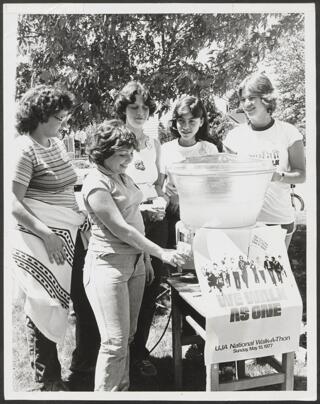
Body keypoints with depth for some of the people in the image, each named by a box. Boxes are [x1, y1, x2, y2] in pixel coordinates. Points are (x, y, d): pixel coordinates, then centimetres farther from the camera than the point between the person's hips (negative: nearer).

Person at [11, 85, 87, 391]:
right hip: (38, 239, -7)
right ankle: (47, 379, 19)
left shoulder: (57, 144, 11)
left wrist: (83, 218, 11)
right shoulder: (24, 149, -12)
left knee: (61, 301, 12)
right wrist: (46, 234, -22)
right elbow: (14, 203, -16)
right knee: (43, 305, 3)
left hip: (66, 236, 7)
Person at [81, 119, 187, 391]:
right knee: (115, 342, -4)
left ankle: (122, 388, 28)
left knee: (129, 335, 15)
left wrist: (146, 258, 16)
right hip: (109, 265, -8)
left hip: (135, 261, 8)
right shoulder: (96, 184, -16)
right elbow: (120, 229, -19)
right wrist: (160, 253, -16)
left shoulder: (123, 177, 10)